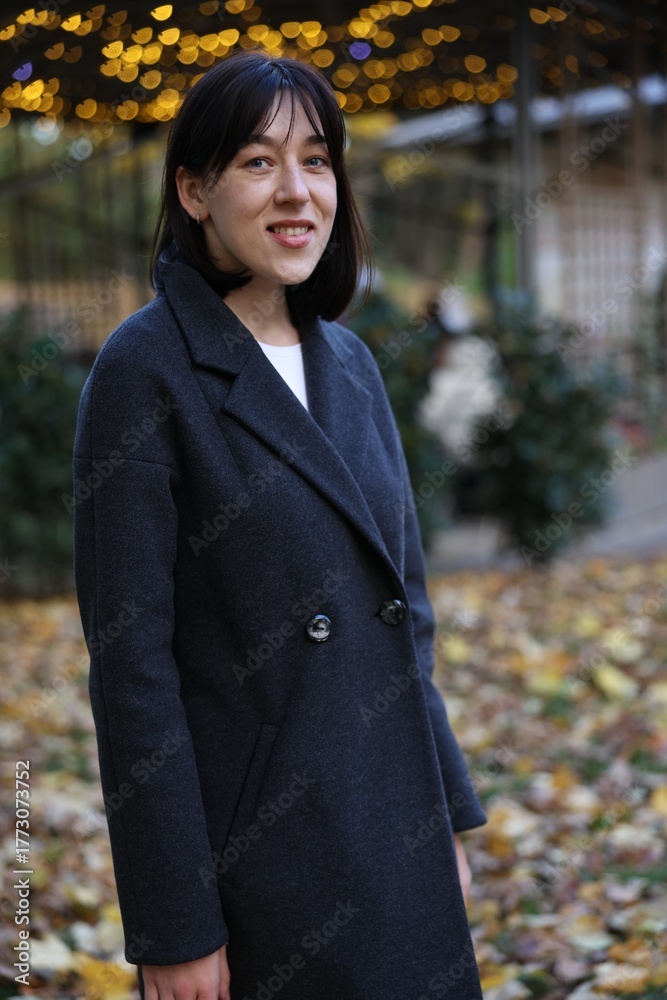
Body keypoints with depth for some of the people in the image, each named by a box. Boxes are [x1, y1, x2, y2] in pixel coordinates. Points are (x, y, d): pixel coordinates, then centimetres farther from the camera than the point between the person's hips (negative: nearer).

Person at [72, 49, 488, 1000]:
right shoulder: (146, 369, -13)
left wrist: (449, 815, 11)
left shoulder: (348, 359, 7)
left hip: (397, 836, 7)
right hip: (256, 853, -6)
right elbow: (131, 658, -16)